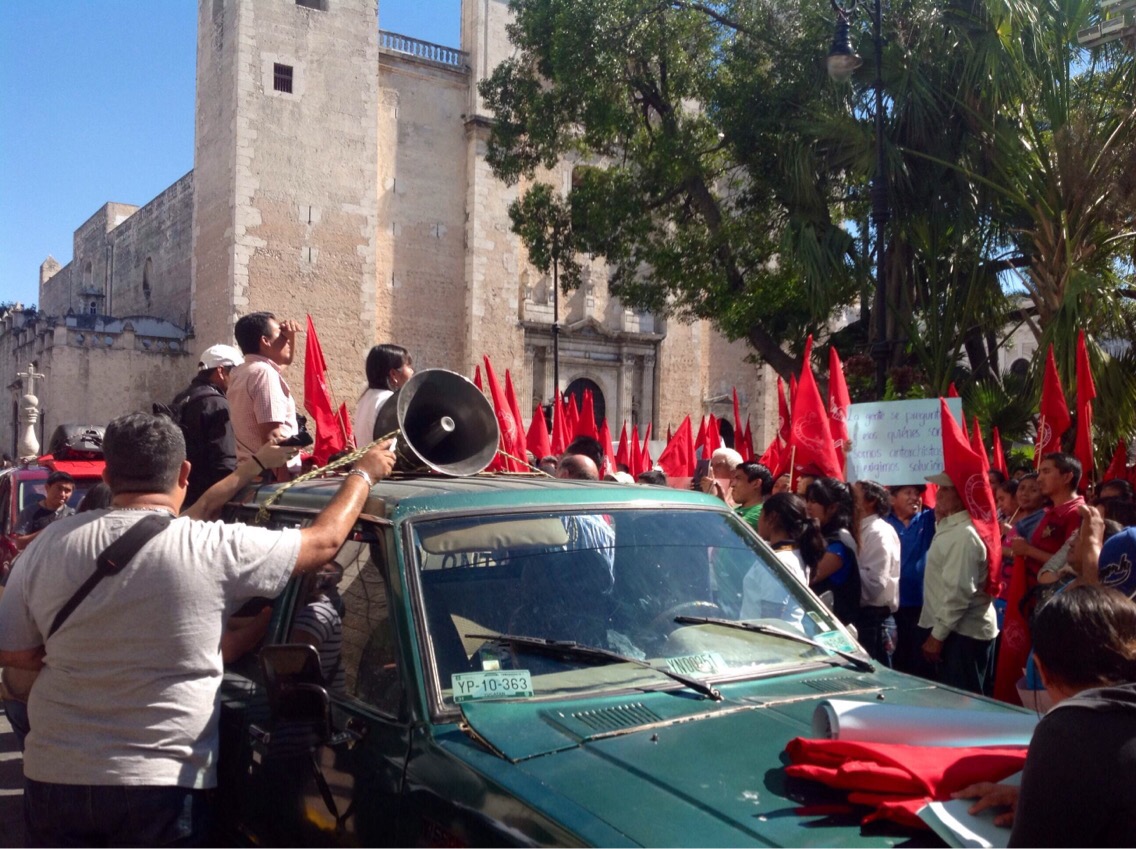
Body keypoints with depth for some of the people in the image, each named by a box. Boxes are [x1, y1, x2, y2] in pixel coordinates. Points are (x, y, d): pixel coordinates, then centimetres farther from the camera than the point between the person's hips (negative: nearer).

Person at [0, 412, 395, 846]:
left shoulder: (49, 545, -5)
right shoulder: (216, 548, -14)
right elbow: (326, 539, -2)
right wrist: (364, 472, 15)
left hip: (53, 778, 4)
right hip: (165, 783, -3)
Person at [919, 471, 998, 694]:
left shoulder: (964, 535, -21)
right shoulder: (949, 527, 11)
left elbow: (958, 591, -25)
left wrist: (937, 635, -20)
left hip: (962, 633, -10)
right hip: (956, 629, 10)